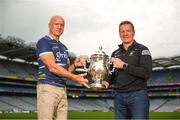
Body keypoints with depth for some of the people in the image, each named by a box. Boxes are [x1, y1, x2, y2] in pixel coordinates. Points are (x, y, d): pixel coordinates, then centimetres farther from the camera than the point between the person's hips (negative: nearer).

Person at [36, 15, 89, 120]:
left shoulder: (63, 47, 20)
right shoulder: (44, 42, -5)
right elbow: (52, 67, -15)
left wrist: (74, 65, -1)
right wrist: (75, 78, -17)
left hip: (62, 89, 7)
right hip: (48, 88, -7)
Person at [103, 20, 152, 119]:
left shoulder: (142, 50, 0)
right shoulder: (115, 53, 15)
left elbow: (146, 73, -13)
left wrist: (124, 65, -16)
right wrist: (107, 82, -2)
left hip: (138, 95, -4)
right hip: (119, 96, 4)